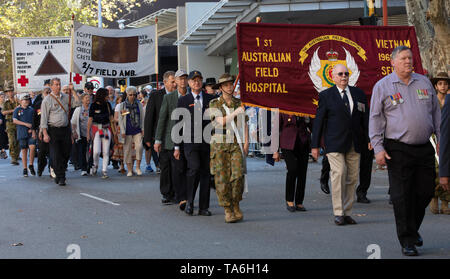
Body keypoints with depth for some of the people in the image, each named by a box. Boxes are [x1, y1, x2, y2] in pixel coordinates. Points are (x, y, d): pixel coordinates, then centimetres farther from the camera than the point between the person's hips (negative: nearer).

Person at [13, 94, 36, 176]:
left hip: (31, 133, 1)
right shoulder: (17, 110, 6)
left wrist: (33, 129, -5)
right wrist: (26, 124, -11)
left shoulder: (31, 110, 12)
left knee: (32, 147, -18)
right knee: (24, 151, 2)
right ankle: (25, 169, 9)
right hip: (22, 133, -1)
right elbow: (14, 120, -4)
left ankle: (31, 165, -2)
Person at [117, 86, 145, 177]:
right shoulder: (123, 105, 3)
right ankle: (129, 170, 8)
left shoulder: (139, 104, 8)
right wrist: (122, 131, -6)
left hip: (137, 130, 1)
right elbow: (120, 119, 2)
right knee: (127, 149, 0)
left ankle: (138, 167, -2)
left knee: (139, 147, -16)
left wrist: (143, 129, 4)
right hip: (127, 131, -1)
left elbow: (142, 117, 12)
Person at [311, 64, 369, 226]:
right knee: (339, 174, -13)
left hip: (354, 143, 4)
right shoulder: (326, 95, 3)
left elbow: (365, 118, 15)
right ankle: (338, 213, -8)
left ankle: (347, 213, 10)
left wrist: (370, 138, 6)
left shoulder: (359, 94, 13)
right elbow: (318, 121, 3)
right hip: (334, 143, -4)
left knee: (352, 177, 3)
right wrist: (315, 145, 0)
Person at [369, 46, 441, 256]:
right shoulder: (382, 86, 1)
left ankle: (413, 228, 29)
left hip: (424, 149, 4)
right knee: (402, 197, -4)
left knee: (426, 191, 6)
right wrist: (378, 148, -8)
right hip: (398, 150, -4)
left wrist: (441, 138, 13)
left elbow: (436, 113, 18)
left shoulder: (424, 82, 13)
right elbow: (375, 119, -1)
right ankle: (406, 240, 3)